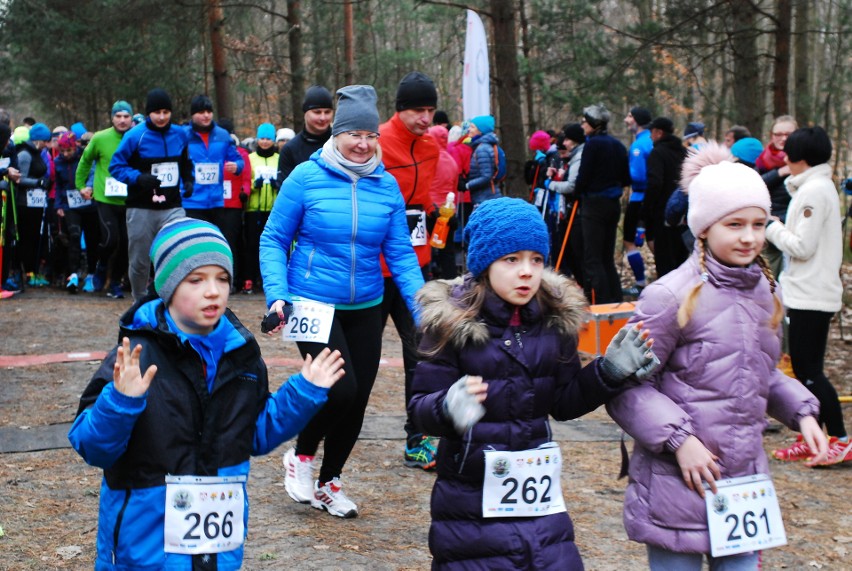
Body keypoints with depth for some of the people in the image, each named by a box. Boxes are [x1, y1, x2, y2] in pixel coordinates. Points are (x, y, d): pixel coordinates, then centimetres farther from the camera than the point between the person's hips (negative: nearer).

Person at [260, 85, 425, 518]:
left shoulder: (387, 186, 1)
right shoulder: (306, 178, -8)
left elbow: (400, 253, 3)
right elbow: (273, 240, -3)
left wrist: (422, 306, -6)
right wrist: (278, 295, -14)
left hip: (365, 309, 4)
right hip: (313, 305, -4)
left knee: (356, 402, 8)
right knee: (340, 389, -18)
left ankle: (328, 483, 31)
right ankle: (301, 455, 13)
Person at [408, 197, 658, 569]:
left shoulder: (556, 319, 1)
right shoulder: (451, 322, -11)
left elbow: (564, 403, 10)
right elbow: (420, 408, -12)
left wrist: (609, 372, -4)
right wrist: (448, 407, -33)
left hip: (538, 493, 4)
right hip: (471, 497, -4)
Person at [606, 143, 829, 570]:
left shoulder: (763, 291, 8)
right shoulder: (672, 296, -15)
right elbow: (626, 386, -13)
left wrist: (800, 411, 5)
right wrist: (678, 439, -20)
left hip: (747, 481, 6)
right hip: (679, 486, -6)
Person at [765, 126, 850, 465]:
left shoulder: (814, 190, -17)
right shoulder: (816, 186, 15)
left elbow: (802, 246, -20)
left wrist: (774, 228, -7)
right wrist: (779, 229, 5)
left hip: (810, 297, -10)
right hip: (807, 293, 10)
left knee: (810, 371, -6)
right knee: (804, 368, 13)